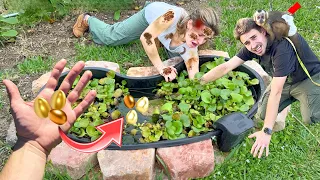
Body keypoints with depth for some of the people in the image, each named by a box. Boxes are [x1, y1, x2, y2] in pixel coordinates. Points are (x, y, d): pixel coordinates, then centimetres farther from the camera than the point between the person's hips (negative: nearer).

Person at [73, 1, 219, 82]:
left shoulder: (190, 50, -37)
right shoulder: (172, 17, -49)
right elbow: (145, 37, -40)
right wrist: (161, 67, -40)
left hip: (167, 31, 3)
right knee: (109, 37, 10)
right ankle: (87, 20, 40)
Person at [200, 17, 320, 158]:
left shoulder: (282, 46, -39)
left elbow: (276, 92, -41)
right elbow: (226, 67, -16)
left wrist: (266, 131, -40)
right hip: (285, 80, 6)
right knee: (262, 115, -6)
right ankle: (290, 96, 19)